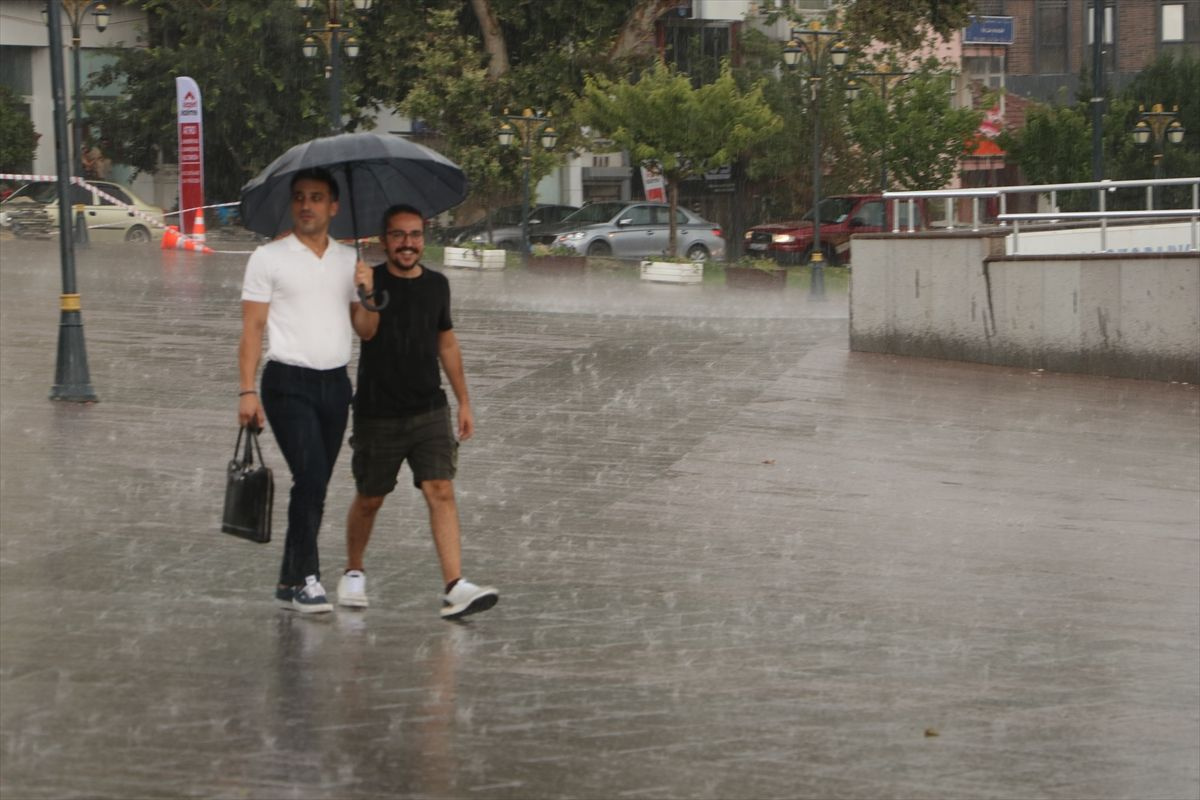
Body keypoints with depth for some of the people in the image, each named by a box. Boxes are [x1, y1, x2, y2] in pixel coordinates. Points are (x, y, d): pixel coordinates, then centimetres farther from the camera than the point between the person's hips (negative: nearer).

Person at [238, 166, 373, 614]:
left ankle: (290, 583, 15)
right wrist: (247, 391, -10)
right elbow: (252, 328, -2)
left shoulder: (349, 262, 13)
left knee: (314, 486, 7)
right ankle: (307, 578, -14)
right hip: (289, 382, -5)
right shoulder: (269, 258, 1)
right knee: (311, 478, -17)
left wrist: (367, 294, -9)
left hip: (335, 383, 5)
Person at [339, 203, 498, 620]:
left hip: (429, 410, 2)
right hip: (377, 414, -2)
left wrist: (464, 402, 18)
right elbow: (365, 330, -26)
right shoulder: (371, 280, -7)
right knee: (369, 498, 10)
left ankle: (455, 587, -20)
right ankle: (353, 572, 34)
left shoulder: (436, 285, 7)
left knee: (441, 491, -12)